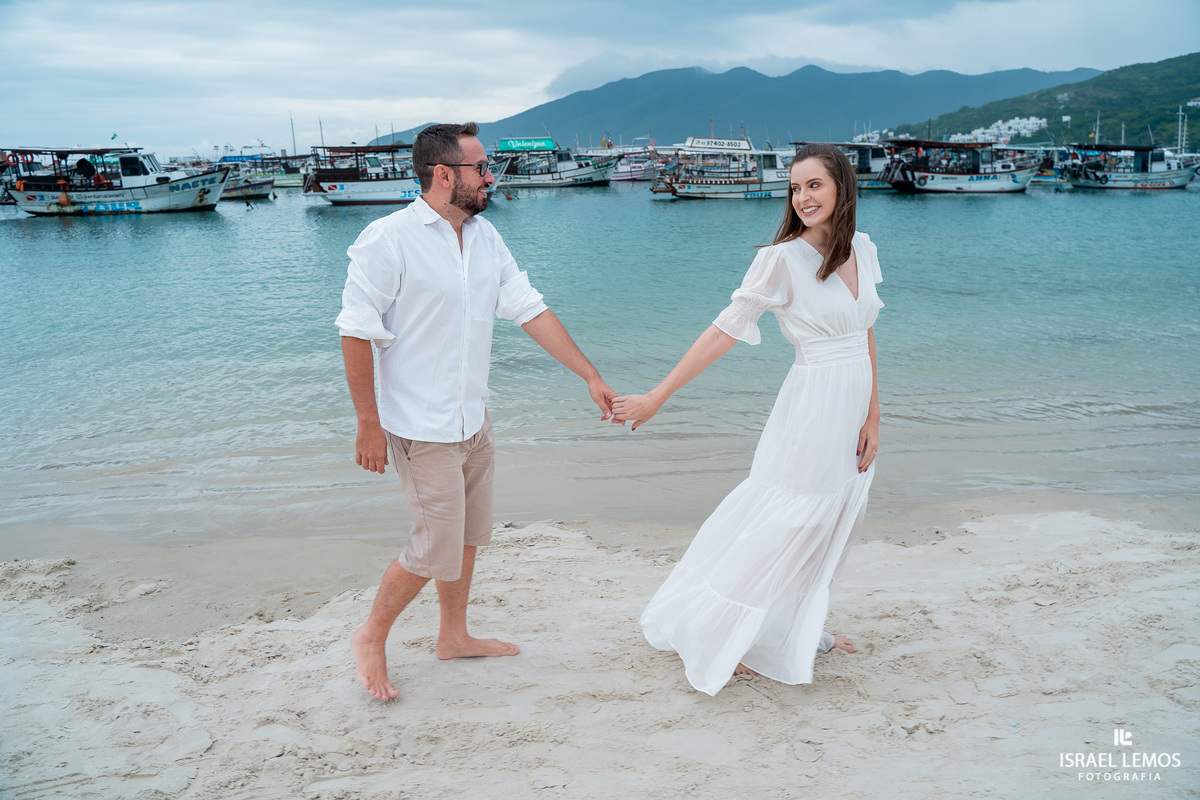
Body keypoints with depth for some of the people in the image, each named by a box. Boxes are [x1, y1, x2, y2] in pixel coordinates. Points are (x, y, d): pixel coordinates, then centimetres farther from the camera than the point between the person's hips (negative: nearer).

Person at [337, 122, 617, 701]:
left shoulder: (485, 236, 6)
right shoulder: (388, 239, -16)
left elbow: (530, 310, 7)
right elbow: (356, 333, -15)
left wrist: (590, 376, 4)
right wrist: (368, 425, -15)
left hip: (473, 421, 7)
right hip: (424, 429, -7)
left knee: (469, 534, 18)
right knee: (437, 547, -1)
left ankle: (454, 636, 38)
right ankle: (371, 637, 23)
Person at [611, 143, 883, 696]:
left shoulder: (863, 250, 4)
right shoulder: (782, 259, -15)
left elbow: (864, 335, 9)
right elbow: (725, 331, -15)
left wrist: (873, 414, 4)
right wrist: (656, 397, -17)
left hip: (854, 410, 7)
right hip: (814, 407, -7)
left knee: (829, 526, 15)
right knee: (782, 525, 0)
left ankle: (801, 631, 32)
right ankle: (718, 637, 16)